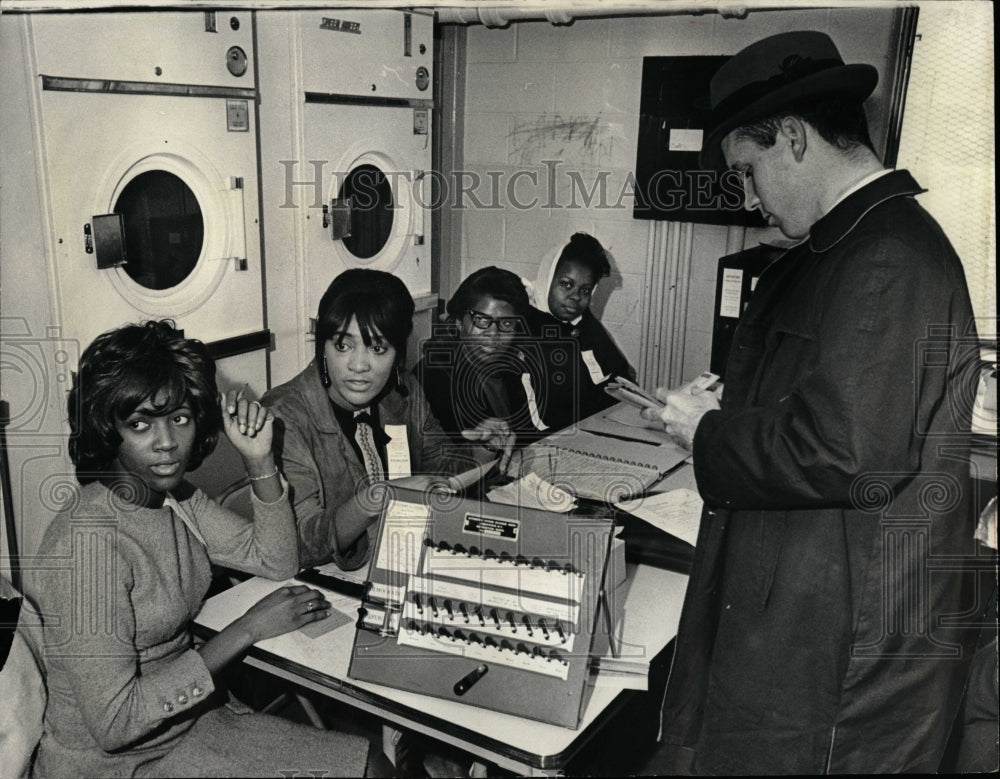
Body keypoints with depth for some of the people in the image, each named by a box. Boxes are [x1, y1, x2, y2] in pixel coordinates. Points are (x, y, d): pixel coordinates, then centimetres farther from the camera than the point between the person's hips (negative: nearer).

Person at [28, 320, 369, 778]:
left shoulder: (174, 496, -2)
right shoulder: (88, 543, -26)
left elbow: (277, 561, 6)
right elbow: (113, 724, -24)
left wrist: (259, 458, -8)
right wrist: (247, 630, -22)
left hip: (188, 719, 7)